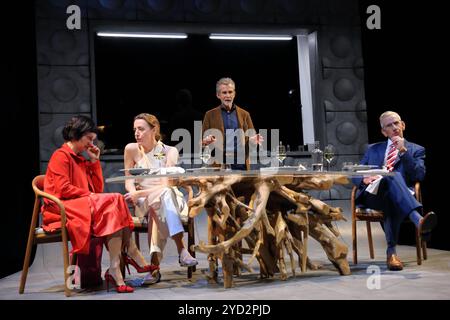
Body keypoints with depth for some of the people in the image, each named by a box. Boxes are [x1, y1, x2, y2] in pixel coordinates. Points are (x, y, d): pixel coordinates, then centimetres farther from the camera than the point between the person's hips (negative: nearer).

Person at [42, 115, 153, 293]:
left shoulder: (81, 160, 25)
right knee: (112, 202, -27)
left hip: (84, 206, 8)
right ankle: (132, 254, -30)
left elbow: (98, 189, 17)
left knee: (114, 205, -21)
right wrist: (89, 195, -11)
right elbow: (63, 189, -14)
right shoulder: (61, 155, -1)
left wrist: (94, 161, 14)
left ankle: (115, 269, -32)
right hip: (63, 208, -8)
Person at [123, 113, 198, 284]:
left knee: (156, 207, -37)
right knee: (162, 195, -34)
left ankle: (154, 263, -42)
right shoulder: (131, 149, 1)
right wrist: (133, 193, -17)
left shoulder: (170, 151, -5)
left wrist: (140, 193, -23)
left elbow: (166, 184, -14)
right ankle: (181, 249, -45)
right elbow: (129, 181, 5)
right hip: (142, 202, 0)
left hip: (171, 200, 0)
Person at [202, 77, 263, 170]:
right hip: (219, 165, -1)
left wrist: (254, 140, -11)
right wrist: (207, 141, -16)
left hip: (241, 164, 2)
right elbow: (203, 141, 7)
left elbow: (252, 137, 12)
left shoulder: (244, 114, 12)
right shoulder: (210, 114, 7)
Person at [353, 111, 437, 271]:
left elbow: (419, 175, 3)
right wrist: (365, 179, -4)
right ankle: (418, 220, -61)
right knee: (393, 176, -38)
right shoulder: (373, 149, 29)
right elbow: (355, 175, 22)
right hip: (372, 194, 0)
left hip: (398, 195, 0)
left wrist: (404, 151, -5)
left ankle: (391, 251, -49)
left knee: (392, 201, -42)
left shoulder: (416, 150, 22)